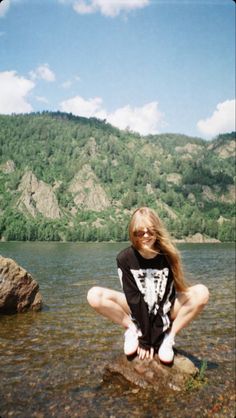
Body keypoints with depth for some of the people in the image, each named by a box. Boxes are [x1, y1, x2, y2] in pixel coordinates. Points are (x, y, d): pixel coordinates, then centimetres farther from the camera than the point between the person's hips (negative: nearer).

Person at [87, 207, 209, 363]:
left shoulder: (168, 256, -18)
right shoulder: (125, 258, -17)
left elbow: (167, 297, -20)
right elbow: (133, 297, -20)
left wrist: (153, 338, -25)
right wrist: (144, 338, -24)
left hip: (165, 310, 0)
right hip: (137, 310, 0)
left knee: (201, 293, -27)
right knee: (94, 295, -24)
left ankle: (169, 337, -14)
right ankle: (133, 330, -9)